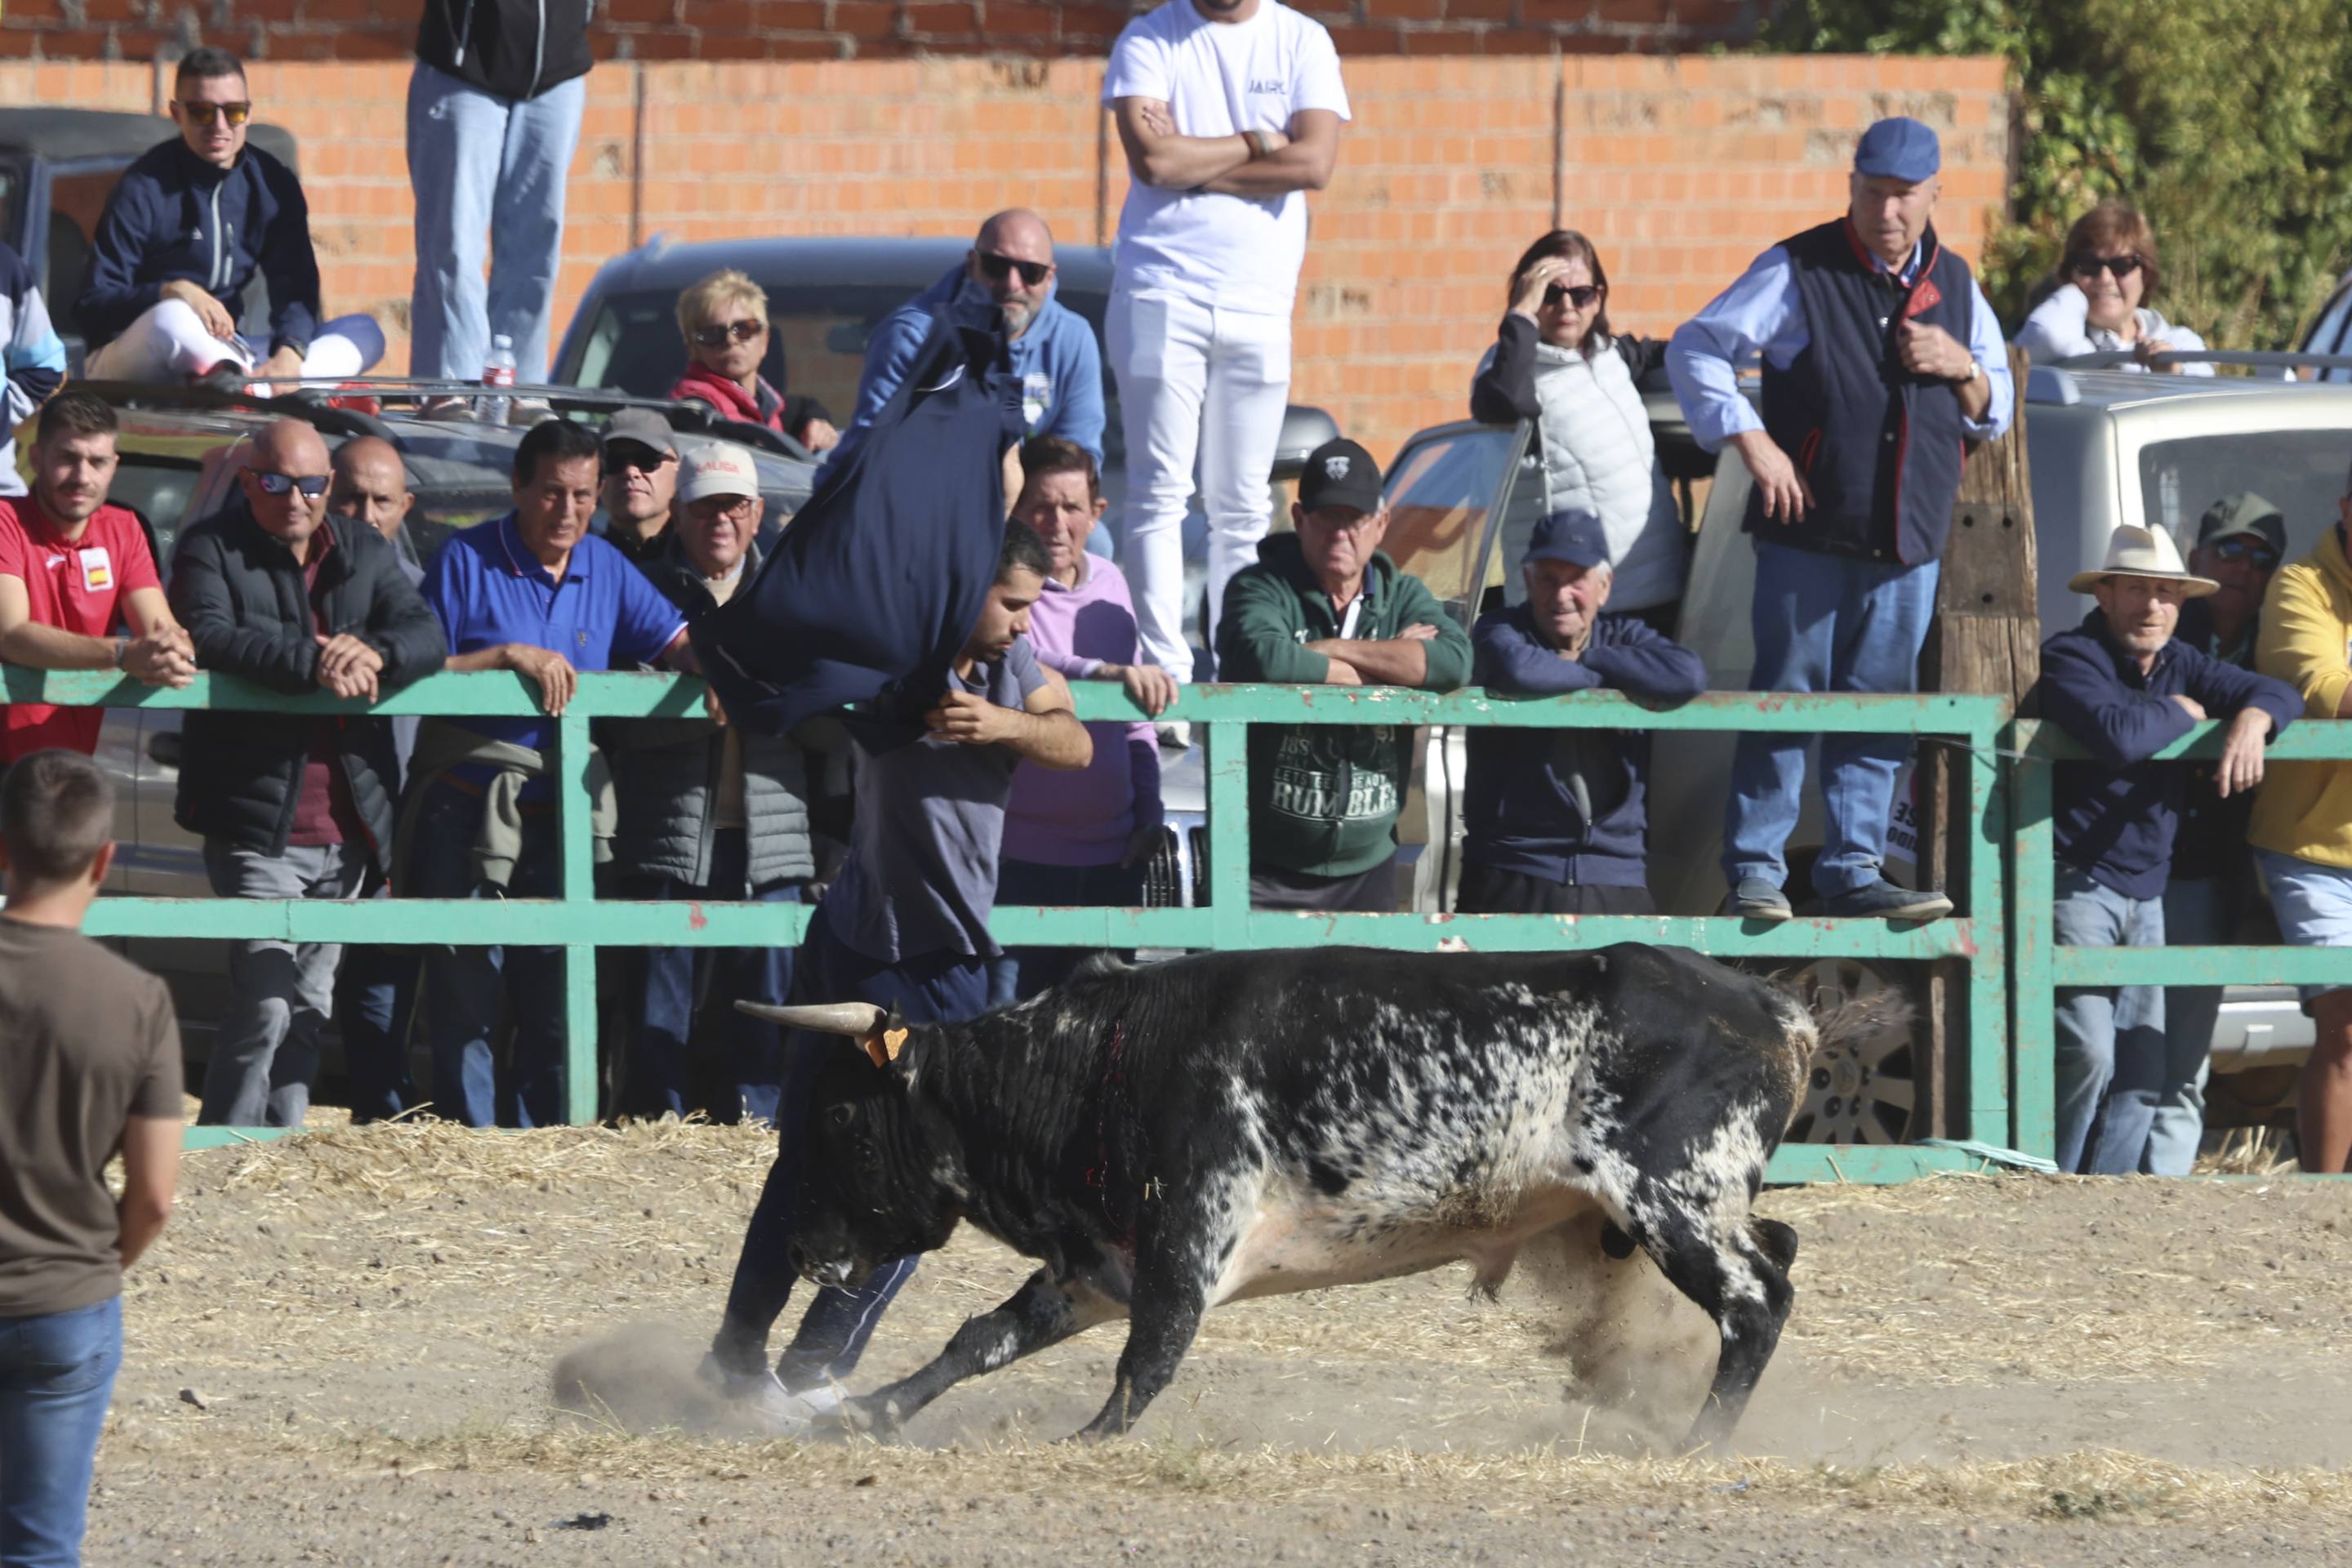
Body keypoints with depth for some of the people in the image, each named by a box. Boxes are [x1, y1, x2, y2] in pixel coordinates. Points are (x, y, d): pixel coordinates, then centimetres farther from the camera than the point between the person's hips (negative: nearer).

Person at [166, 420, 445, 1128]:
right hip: (257, 823, -6)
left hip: (346, 826, 6)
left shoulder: (364, 552, 13)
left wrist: (375, 654, -21)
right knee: (266, 1003, -14)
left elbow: (428, 636, 2)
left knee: (310, 1008, 10)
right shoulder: (211, 550, -2)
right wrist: (311, 663, -29)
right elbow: (208, 637, -19)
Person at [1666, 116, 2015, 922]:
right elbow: (1694, 349, -1)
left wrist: (1961, 369, -3)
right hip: (1810, 533, -4)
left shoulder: (1955, 287, 13)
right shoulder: (1798, 273, -2)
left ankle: (1853, 870, 9)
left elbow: (1995, 413, 20)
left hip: (1908, 547, 4)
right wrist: (1750, 440, -12)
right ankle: (1754, 871, -2)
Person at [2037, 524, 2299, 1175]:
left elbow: (2278, 693, 16)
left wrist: (2252, 719, -8)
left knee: (2142, 1076, 4)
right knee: (2088, 1057, -18)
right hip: (2078, 883, -8)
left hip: (2145, 894, 8)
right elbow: (2118, 735, -28)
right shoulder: (2072, 658, -9)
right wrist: (2182, 714, -8)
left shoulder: (2178, 664, 13)